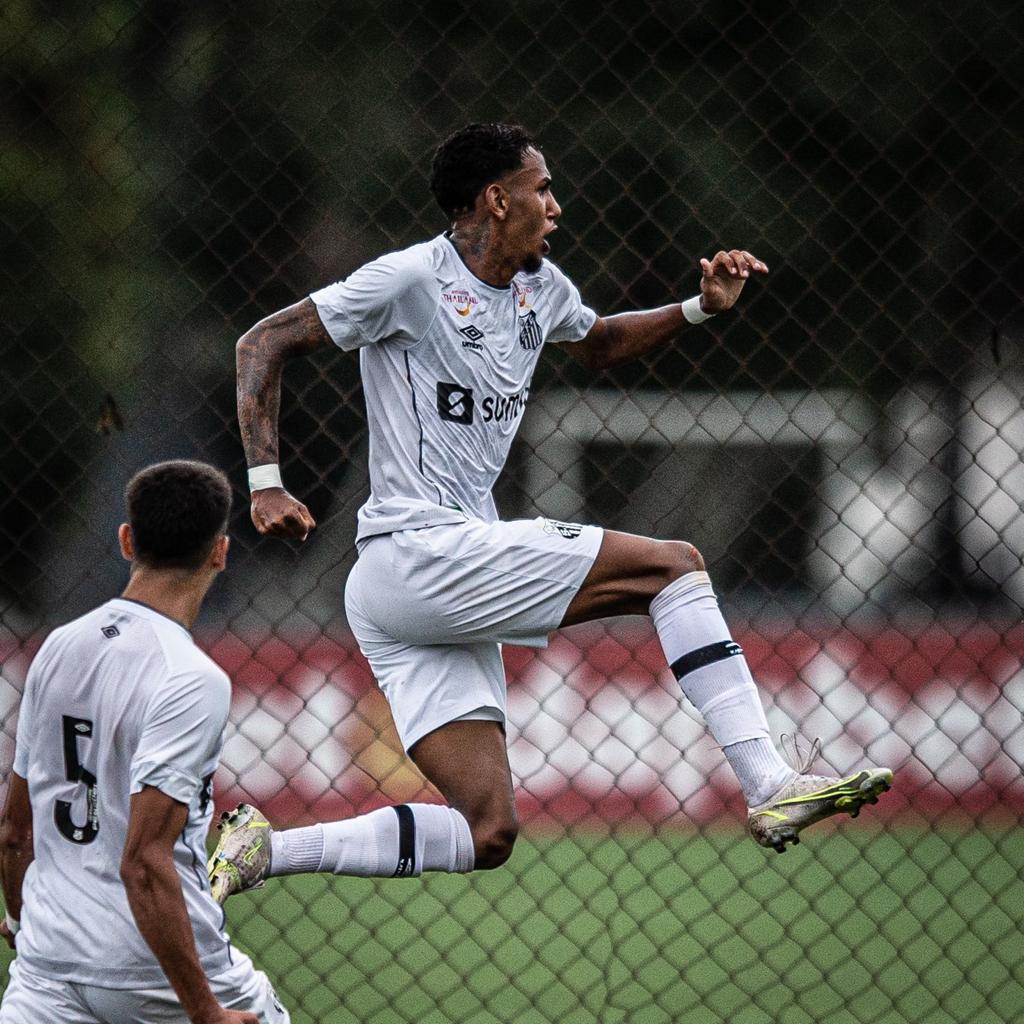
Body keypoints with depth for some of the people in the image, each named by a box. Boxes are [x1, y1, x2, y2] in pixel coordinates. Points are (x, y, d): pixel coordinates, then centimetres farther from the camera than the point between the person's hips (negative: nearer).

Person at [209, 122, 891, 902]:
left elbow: (600, 345, 37)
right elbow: (263, 344, -7)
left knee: (487, 832, 0)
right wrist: (265, 483, -16)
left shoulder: (540, 287, 15)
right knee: (673, 565, -10)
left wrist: (700, 308, 20)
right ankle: (770, 786, -12)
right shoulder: (410, 280, -9)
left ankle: (259, 850, 1)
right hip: (416, 553, -9)